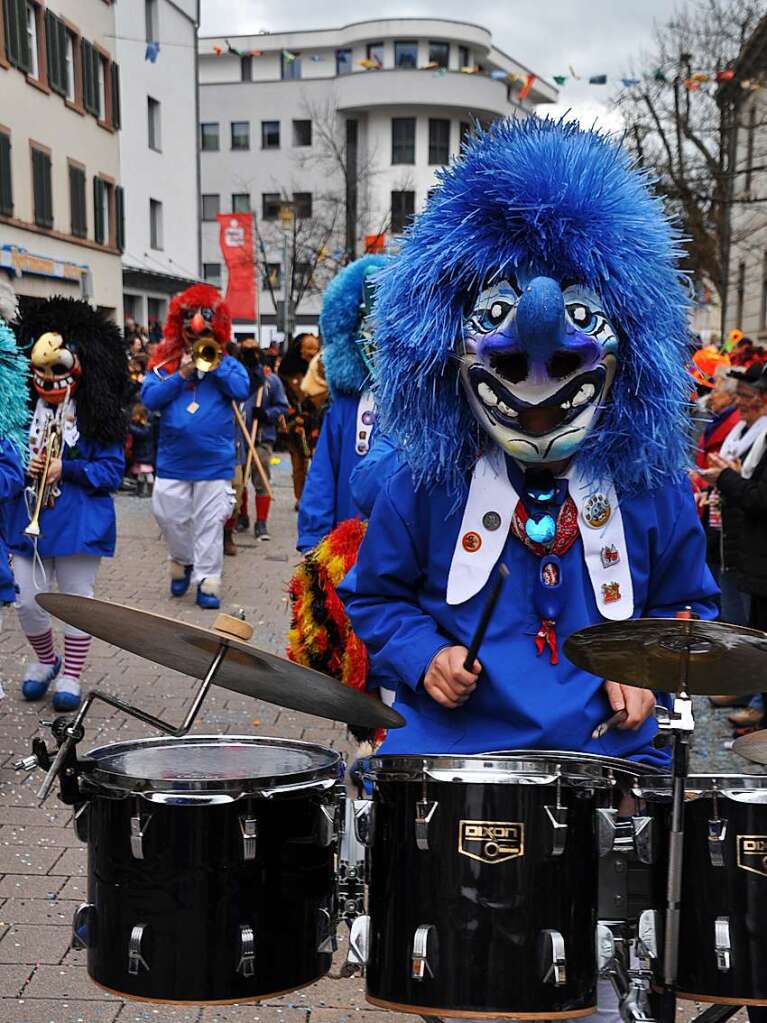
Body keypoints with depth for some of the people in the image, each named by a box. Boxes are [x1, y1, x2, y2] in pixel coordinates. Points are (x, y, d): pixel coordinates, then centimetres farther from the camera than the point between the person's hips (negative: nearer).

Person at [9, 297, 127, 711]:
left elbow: (112, 471, -7)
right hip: (28, 521, 3)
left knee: (77, 599, 6)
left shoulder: (97, 419, -4)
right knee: (27, 601, 5)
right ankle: (45, 660, 32)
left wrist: (65, 469, -18)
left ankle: (71, 677, 21)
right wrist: (24, 468, -12)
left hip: (79, 524, -3)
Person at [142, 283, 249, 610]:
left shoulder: (226, 363, 4)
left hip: (214, 461, -1)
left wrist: (214, 364, -16)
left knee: (209, 523, 4)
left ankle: (207, 579, 11)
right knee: (169, 517, 10)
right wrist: (181, 375, -15)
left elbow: (241, 391, -12)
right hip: (172, 460, 2)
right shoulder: (164, 363, 4)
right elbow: (149, 398, -8)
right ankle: (182, 562, 35)